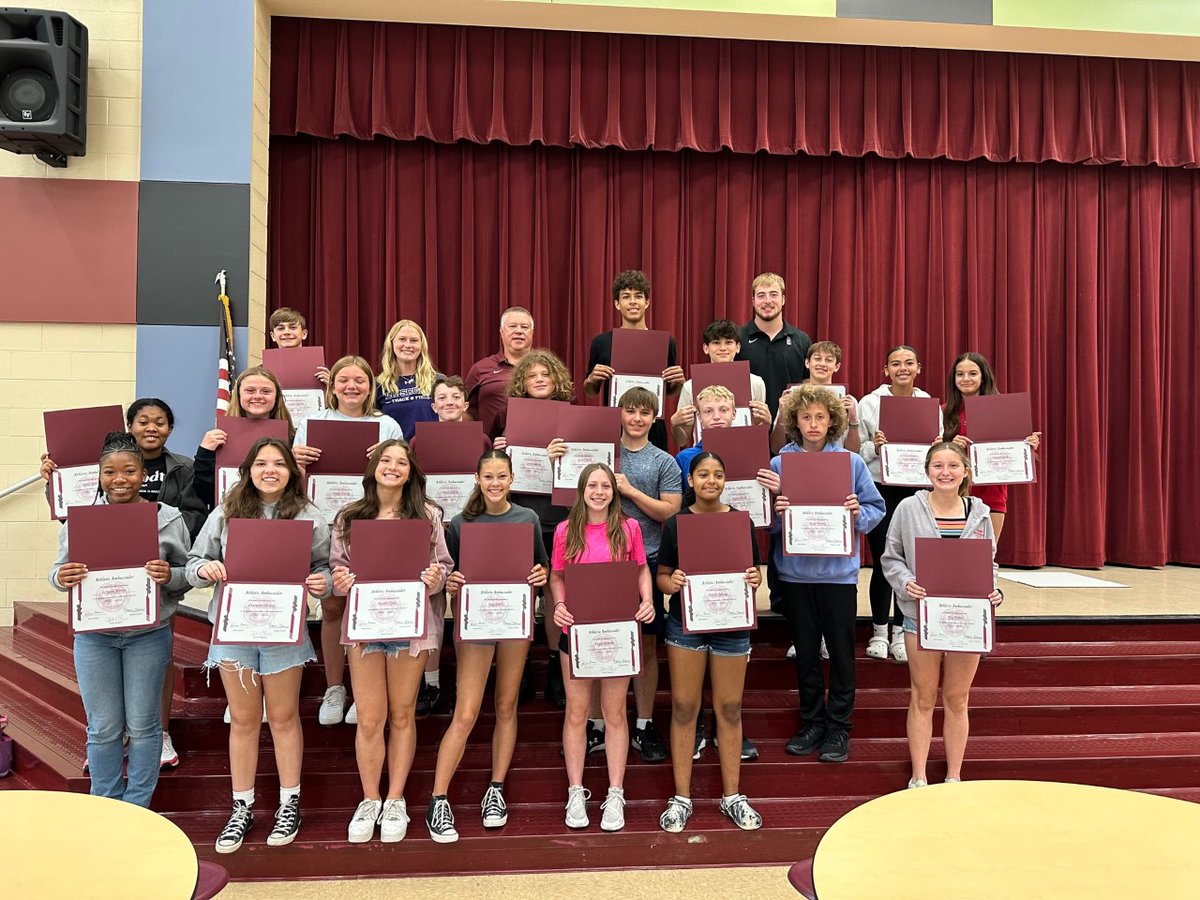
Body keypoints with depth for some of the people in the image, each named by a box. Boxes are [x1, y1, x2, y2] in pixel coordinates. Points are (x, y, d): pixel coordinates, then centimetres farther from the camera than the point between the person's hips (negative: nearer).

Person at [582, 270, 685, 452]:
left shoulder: (665, 342, 2)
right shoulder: (601, 342, 1)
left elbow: (669, 391, 13)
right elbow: (590, 392, 10)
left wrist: (678, 382, -7)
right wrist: (592, 379, -10)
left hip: (653, 429, 0)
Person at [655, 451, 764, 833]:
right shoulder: (675, 523, 1)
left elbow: (755, 572, 8)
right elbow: (662, 576, 4)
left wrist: (754, 579, -15)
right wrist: (671, 582, -18)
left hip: (732, 626, 1)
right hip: (685, 625, 0)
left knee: (729, 709, 8)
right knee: (683, 708, 4)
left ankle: (732, 796, 22)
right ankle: (681, 798, 16)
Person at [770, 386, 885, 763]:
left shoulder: (852, 462, 0)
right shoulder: (779, 463, 1)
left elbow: (876, 509, 3)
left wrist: (859, 513, -17)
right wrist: (777, 513, -18)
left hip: (839, 572, -1)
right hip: (795, 572, 1)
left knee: (841, 652, 7)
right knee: (805, 652, 12)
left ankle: (839, 727, 19)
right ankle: (812, 722, 26)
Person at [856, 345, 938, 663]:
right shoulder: (869, 403, 0)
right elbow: (855, 451, 0)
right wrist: (874, 447, -19)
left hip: (917, 489, 2)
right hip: (880, 489, -2)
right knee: (883, 561, 1)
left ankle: (900, 632, 16)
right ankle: (879, 632, 16)